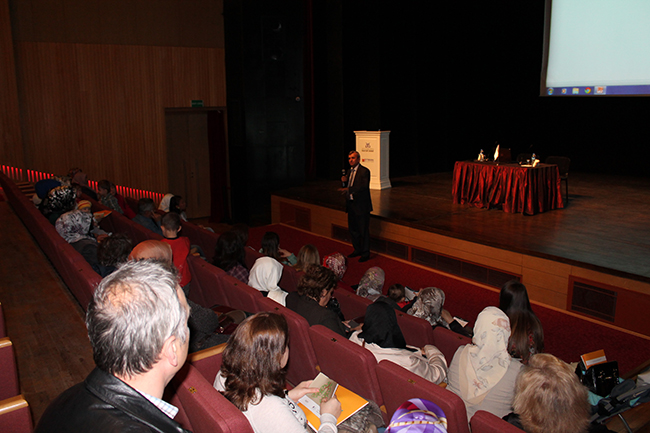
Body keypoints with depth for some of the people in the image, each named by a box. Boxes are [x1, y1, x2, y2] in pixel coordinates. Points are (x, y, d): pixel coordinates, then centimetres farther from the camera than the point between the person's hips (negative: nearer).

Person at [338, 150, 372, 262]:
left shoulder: (364, 171, -12)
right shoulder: (350, 171, 14)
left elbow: (364, 186, -24)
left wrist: (349, 189, -32)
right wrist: (344, 181, -3)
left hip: (361, 206, -8)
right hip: (351, 205, 8)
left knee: (363, 230, -1)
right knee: (352, 229, 16)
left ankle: (366, 253, 9)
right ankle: (357, 250, 31)